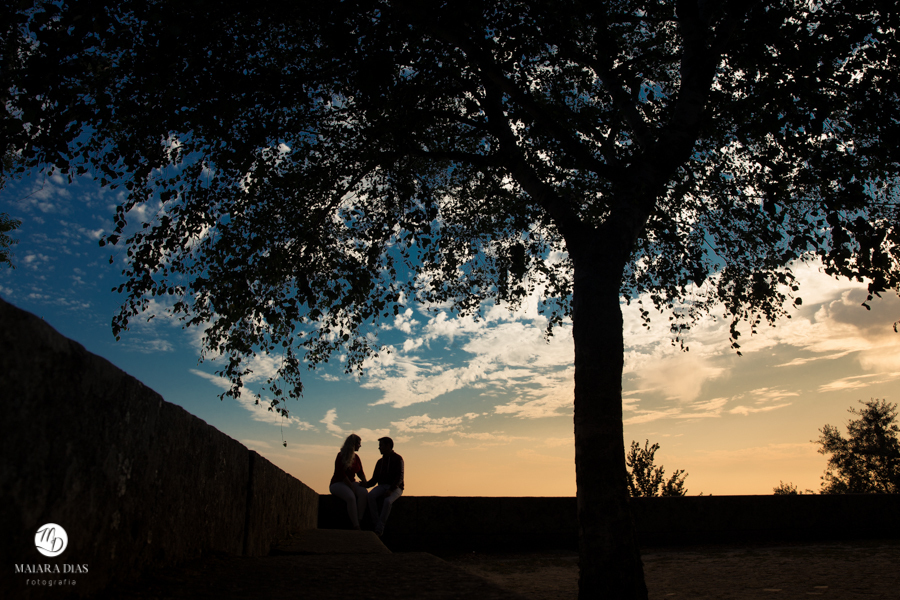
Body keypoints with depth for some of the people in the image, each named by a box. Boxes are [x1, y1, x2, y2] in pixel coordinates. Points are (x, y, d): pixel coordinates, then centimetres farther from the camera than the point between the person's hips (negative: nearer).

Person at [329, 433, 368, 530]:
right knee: (351, 497, -36)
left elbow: (360, 473, 17)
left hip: (351, 483, 6)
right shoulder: (341, 456, -8)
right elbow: (342, 475, -15)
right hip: (338, 483, -6)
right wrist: (351, 487, -20)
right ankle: (356, 525, -34)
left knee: (364, 493, -27)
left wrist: (364, 481, -3)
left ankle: (359, 520, -29)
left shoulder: (356, 457, 13)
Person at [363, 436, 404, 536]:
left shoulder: (398, 459, -2)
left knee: (387, 501, -36)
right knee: (371, 496, -28)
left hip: (395, 488, -5)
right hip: (382, 486, 5)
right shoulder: (380, 462, 17)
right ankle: (377, 523, -26)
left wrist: (391, 490, -26)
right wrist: (366, 484, -6)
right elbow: (375, 479, 15)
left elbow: (399, 477, -12)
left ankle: (379, 529, -29)